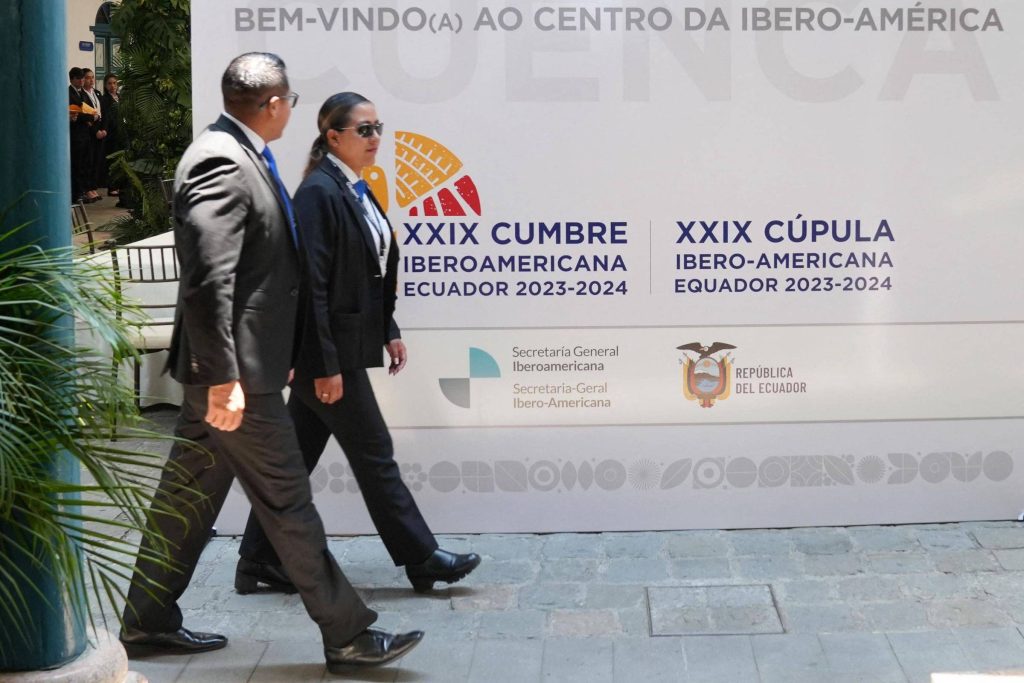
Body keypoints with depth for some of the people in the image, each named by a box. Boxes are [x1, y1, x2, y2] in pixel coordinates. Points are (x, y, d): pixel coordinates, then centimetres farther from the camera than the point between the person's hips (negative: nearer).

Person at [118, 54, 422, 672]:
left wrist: (278, 354, 23)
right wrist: (223, 377, -26)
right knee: (287, 501, -2)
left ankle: (149, 622, 26)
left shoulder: (238, 156, 12)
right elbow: (208, 281, -25)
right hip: (235, 371, -10)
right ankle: (348, 635, 7)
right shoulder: (222, 163, -19)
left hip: (240, 366, 10)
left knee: (191, 493, 16)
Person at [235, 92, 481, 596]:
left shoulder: (356, 191, 13)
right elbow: (312, 284, -19)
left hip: (346, 344, 9)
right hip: (328, 351, -9)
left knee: (297, 457, 13)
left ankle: (259, 563, 20)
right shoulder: (318, 193, -16)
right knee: (374, 454, 1)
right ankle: (421, 558, 11)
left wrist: (389, 331, 16)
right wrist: (325, 365, -21)